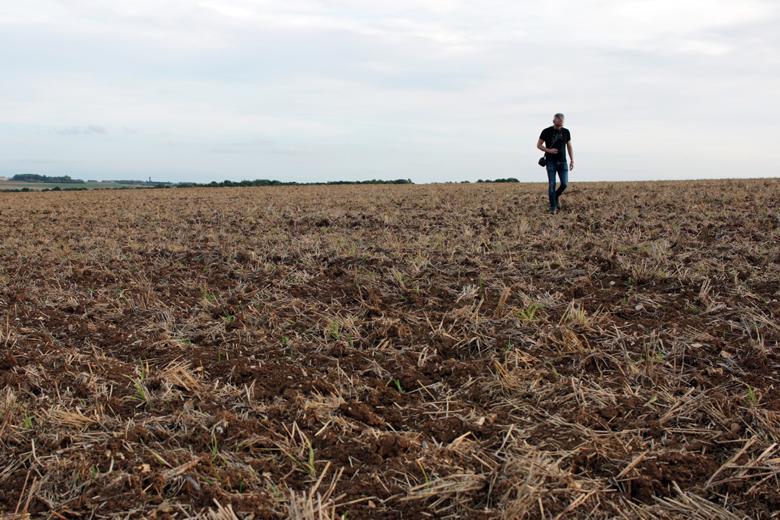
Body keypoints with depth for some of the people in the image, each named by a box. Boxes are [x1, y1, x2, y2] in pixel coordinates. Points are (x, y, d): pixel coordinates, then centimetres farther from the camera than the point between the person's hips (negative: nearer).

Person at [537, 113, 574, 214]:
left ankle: (557, 196, 25)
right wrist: (548, 150, -17)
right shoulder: (546, 132, -6)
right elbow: (538, 145, 0)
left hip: (562, 162, 3)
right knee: (552, 185, -7)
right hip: (551, 162, -3)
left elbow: (569, 147, 11)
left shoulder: (566, 132, 4)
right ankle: (553, 207, -1)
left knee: (564, 184, -6)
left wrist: (572, 161, 4)